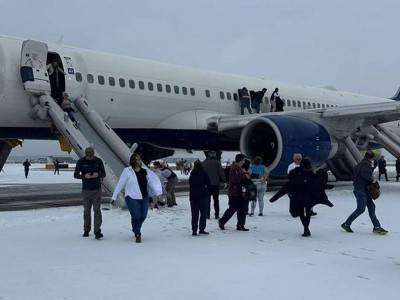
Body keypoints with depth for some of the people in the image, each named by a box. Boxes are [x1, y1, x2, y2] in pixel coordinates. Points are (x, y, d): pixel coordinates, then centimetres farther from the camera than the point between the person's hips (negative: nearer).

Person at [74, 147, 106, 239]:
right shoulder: (81, 162, -3)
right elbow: (75, 175, 0)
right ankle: (86, 230, 23)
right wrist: (84, 176, -19)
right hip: (86, 190, 1)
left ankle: (97, 231, -10)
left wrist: (98, 174, -19)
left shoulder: (98, 161, -1)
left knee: (97, 210, -8)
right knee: (86, 211, 10)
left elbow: (104, 174, 4)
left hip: (97, 190, -1)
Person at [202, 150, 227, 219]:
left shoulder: (204, 163, 0)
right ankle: (217, 214, 6)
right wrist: (224, 181, 0)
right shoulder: (217, 162, -7)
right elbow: (221, 172, -6)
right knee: (216, 199, 8)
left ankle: (207, 214, 5)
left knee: (207, 199, 8)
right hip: (215, 183, -1)